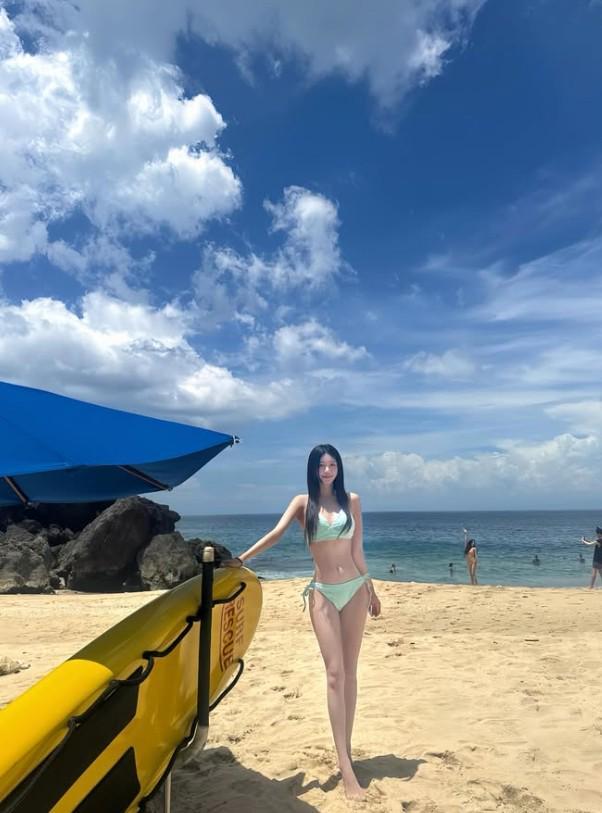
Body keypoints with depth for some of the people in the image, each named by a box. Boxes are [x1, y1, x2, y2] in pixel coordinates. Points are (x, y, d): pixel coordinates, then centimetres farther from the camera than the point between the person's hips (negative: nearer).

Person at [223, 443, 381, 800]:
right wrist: (242, 558, -27)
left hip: (355, 589, 2)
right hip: (323, 592, -2)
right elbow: (276, 534, -14)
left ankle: (346, 751, 22)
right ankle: (346, 767, -1)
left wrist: (371, 589, 11)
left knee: (350, 672, 9)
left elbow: (357, 550, 8)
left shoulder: (351, 500, 4)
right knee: (334, 673, -5)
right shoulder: (302, 502, 0)